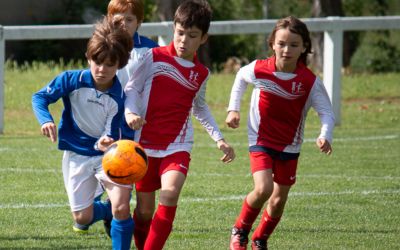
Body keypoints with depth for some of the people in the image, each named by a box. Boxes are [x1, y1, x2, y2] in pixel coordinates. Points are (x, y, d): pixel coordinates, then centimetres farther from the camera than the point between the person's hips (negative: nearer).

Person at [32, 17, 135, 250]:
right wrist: (46, 120, -29)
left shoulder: (120, 97, -19)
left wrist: (105, 143, -43)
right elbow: (40, 97, -10)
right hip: (77, 155, 1)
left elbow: (111, 133, -19)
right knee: (83, 218, 6)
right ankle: (104, 209, 41)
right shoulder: (72, 80, -18)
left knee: (121, 207, -21)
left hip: (108, 153, -1)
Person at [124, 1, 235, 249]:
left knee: (170, 194, -25)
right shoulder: (155, 57, -4)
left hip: (178, 147, 1)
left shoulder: (201, 74, 8)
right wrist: (130, 112, -19)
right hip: (146, 144, -1)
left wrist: (219, 139, 19)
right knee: (144, 209, 5)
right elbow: (132, 88, 1)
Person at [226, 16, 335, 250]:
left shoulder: (310, 81, -18)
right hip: (261, 141, -2)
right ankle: (240, 230, 4)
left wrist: (325, 136, -39)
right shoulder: (259, 70, -15)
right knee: (263, 189, -22)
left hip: (290, 147, 2)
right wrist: (234, 109, 4)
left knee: (279, 200, 9)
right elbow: (240, 77, 8)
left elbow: (326, 112, -20)